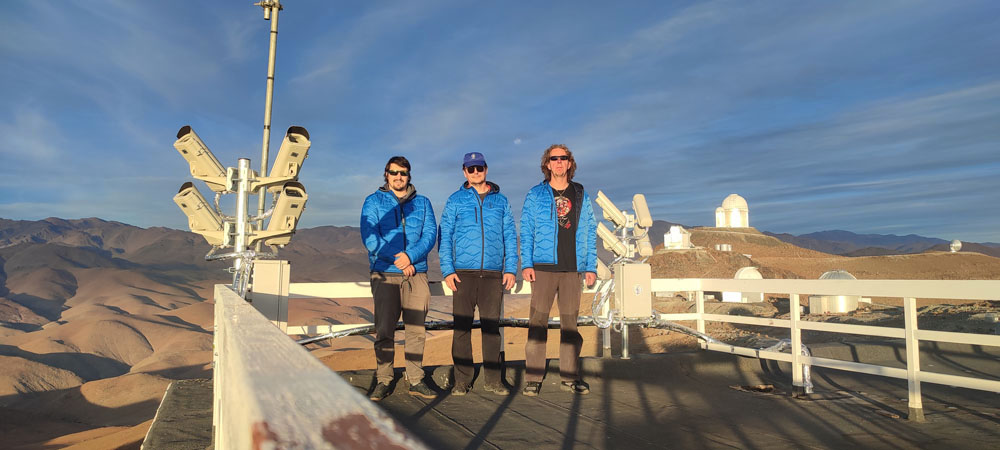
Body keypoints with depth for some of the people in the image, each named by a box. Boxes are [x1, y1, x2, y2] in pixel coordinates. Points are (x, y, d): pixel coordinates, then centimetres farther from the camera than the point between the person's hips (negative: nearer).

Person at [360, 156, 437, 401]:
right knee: (384, 330, -3)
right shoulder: (374, 202, 9)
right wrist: (398, 261, -11)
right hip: (384, 274, -1)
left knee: (416, 329, 2)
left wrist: (410, 256, -14)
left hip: (416, 273, 2)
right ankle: (383, 381, 6)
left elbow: (430, 234, 3)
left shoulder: (422, 203, 15)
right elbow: (369, 237, -2)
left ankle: (416, 380, 11)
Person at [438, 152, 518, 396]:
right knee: (462, 327, 0)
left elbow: (510, 236, 12)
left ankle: (493, 379, 13)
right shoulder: (455, 200, 9)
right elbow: (444, 237, 6)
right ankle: (462, 380, 9)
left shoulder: (500, 200, 13)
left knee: (492, 326, 4)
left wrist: (511, 269, 2)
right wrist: (447, 270, -5)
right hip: (463, 273, -1)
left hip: (493, 273, 1)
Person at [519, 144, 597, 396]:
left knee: (570, 321, 7)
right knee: (538, 320, -3)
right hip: (543, 267, -2)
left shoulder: (581, 196, 13)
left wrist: (591, 266, 6)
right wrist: (526, 264, -6)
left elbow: (590, 232, 13)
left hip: (573, 269, 2)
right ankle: (533, 378, 4)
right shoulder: (535, 195, 7)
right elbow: (526, 231, 4)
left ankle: (570, 377, 16)